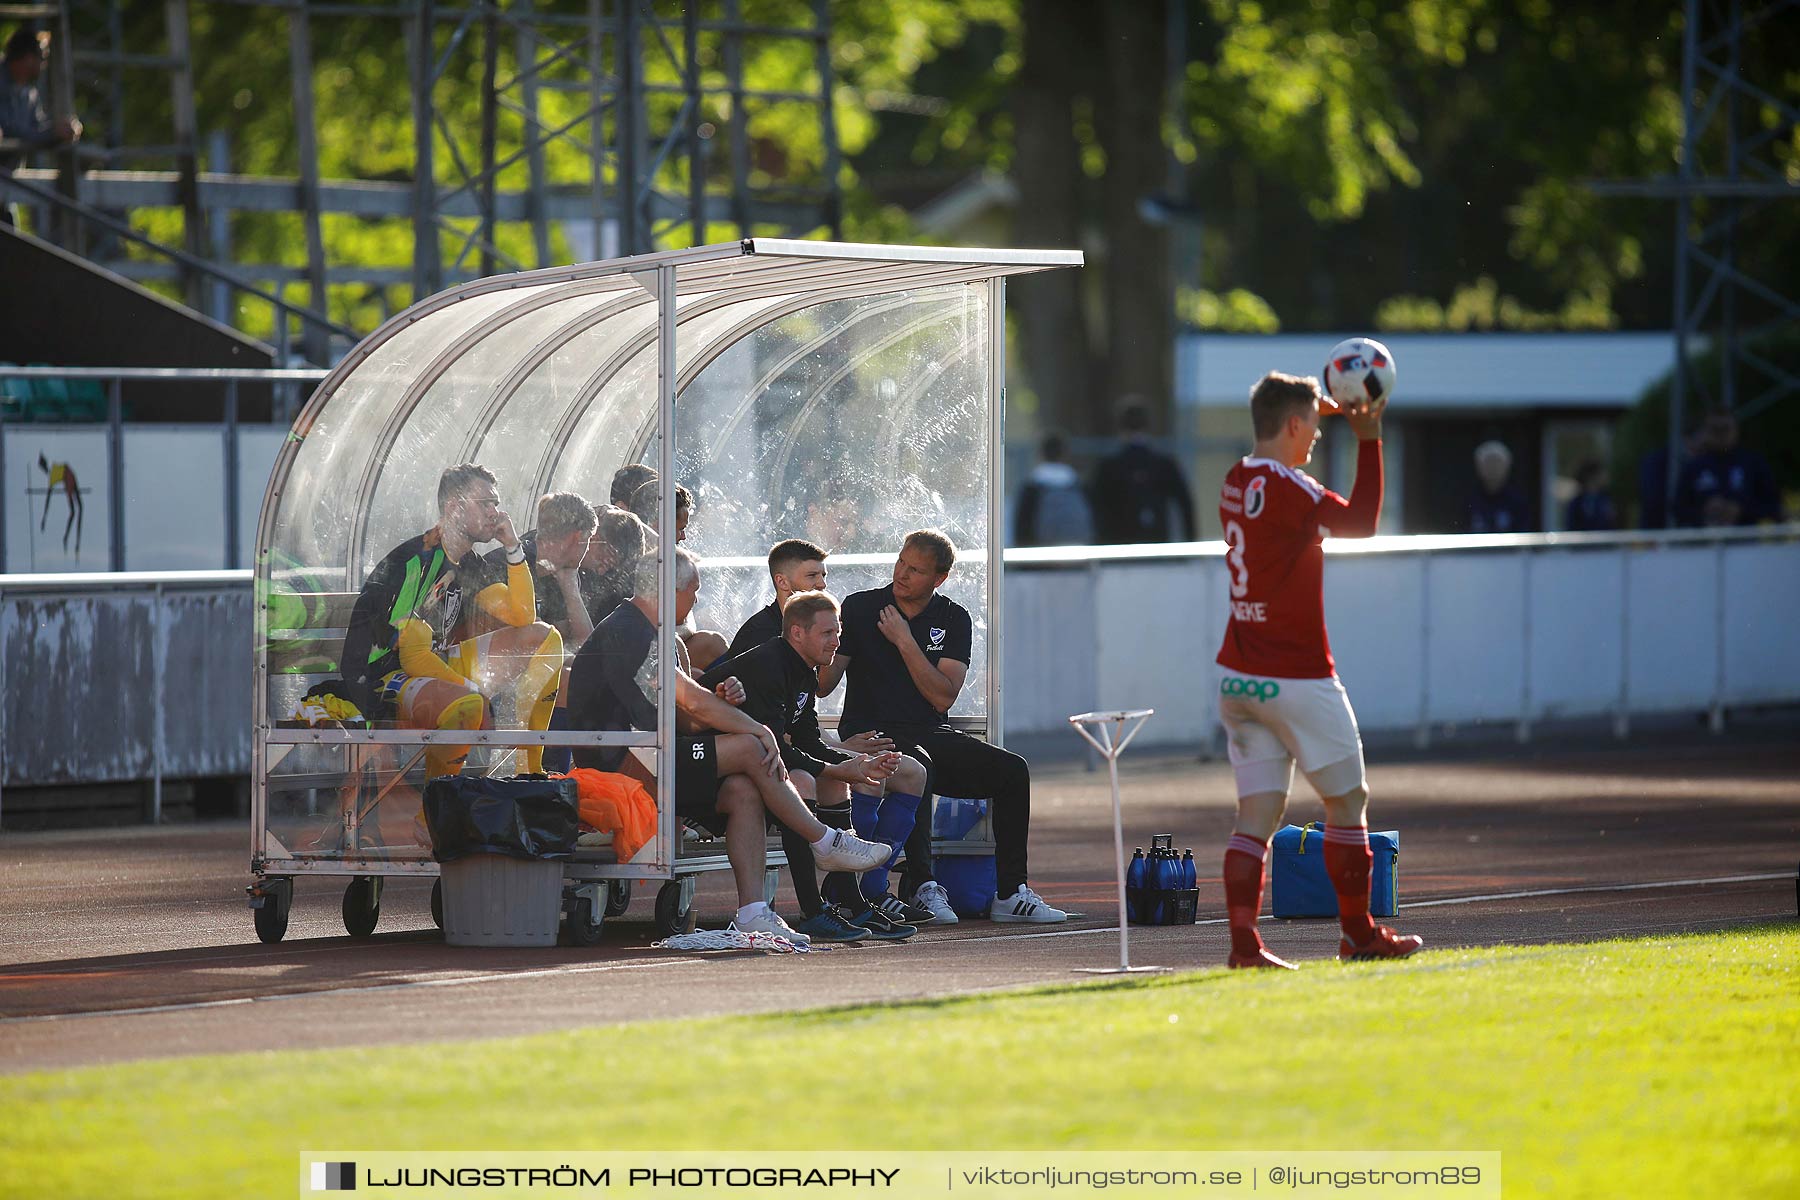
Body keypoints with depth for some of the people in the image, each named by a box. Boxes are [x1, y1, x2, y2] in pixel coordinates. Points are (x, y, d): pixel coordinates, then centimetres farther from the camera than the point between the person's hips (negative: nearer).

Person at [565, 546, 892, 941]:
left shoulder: (639, 630, 21)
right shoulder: (627, 632, -14)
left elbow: (683, 709, 18)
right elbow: (694, 702, -18)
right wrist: (760, 731, -7)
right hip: (617, 769, -10)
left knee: (744, 792, -7)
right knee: (748, 749, -15)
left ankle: (753, 911, -16)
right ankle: (826, 843, -1)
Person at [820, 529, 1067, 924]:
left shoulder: (953, 620, 7)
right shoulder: (859, 609, 1)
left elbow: (943, 698, -6)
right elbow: (823, 684, -9)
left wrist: (905, 642, -12)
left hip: (931, 733, 4)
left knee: (1012, 770, -17)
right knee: (918, 767, -37)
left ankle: (1010, 893, -14)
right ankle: (922, 888, -34)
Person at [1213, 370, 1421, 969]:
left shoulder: (1237, 482, 9)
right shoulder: (1286, 487, -16)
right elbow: (1360, 521, -11)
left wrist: (1323, 408, 24)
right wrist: (1369, 438, -7)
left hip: (1240, 676, 7)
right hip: (1297, 678, -7)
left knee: (1257, 816, 3)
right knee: (1349, 800, 8)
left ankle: (1243, 940, -8)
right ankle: (1359, 935, 14)